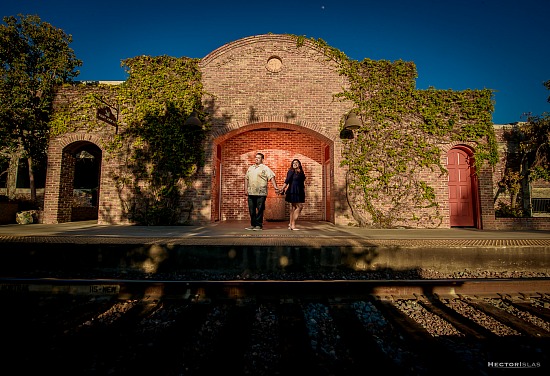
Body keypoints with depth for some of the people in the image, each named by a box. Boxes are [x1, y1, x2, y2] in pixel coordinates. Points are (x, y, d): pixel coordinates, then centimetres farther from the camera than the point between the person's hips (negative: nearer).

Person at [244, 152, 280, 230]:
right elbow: (246, 178, 20)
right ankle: (253, 225, 19)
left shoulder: (265, 168, 1)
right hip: (251, 193, 5)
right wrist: (246, 189, 10)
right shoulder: (250, 168, 17)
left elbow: (271, 177, -8)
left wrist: (275, 187, -20)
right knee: (252, 210, 9)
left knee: (260, 210, -1)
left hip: (261, 193, -5)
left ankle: (259, 225, 8)